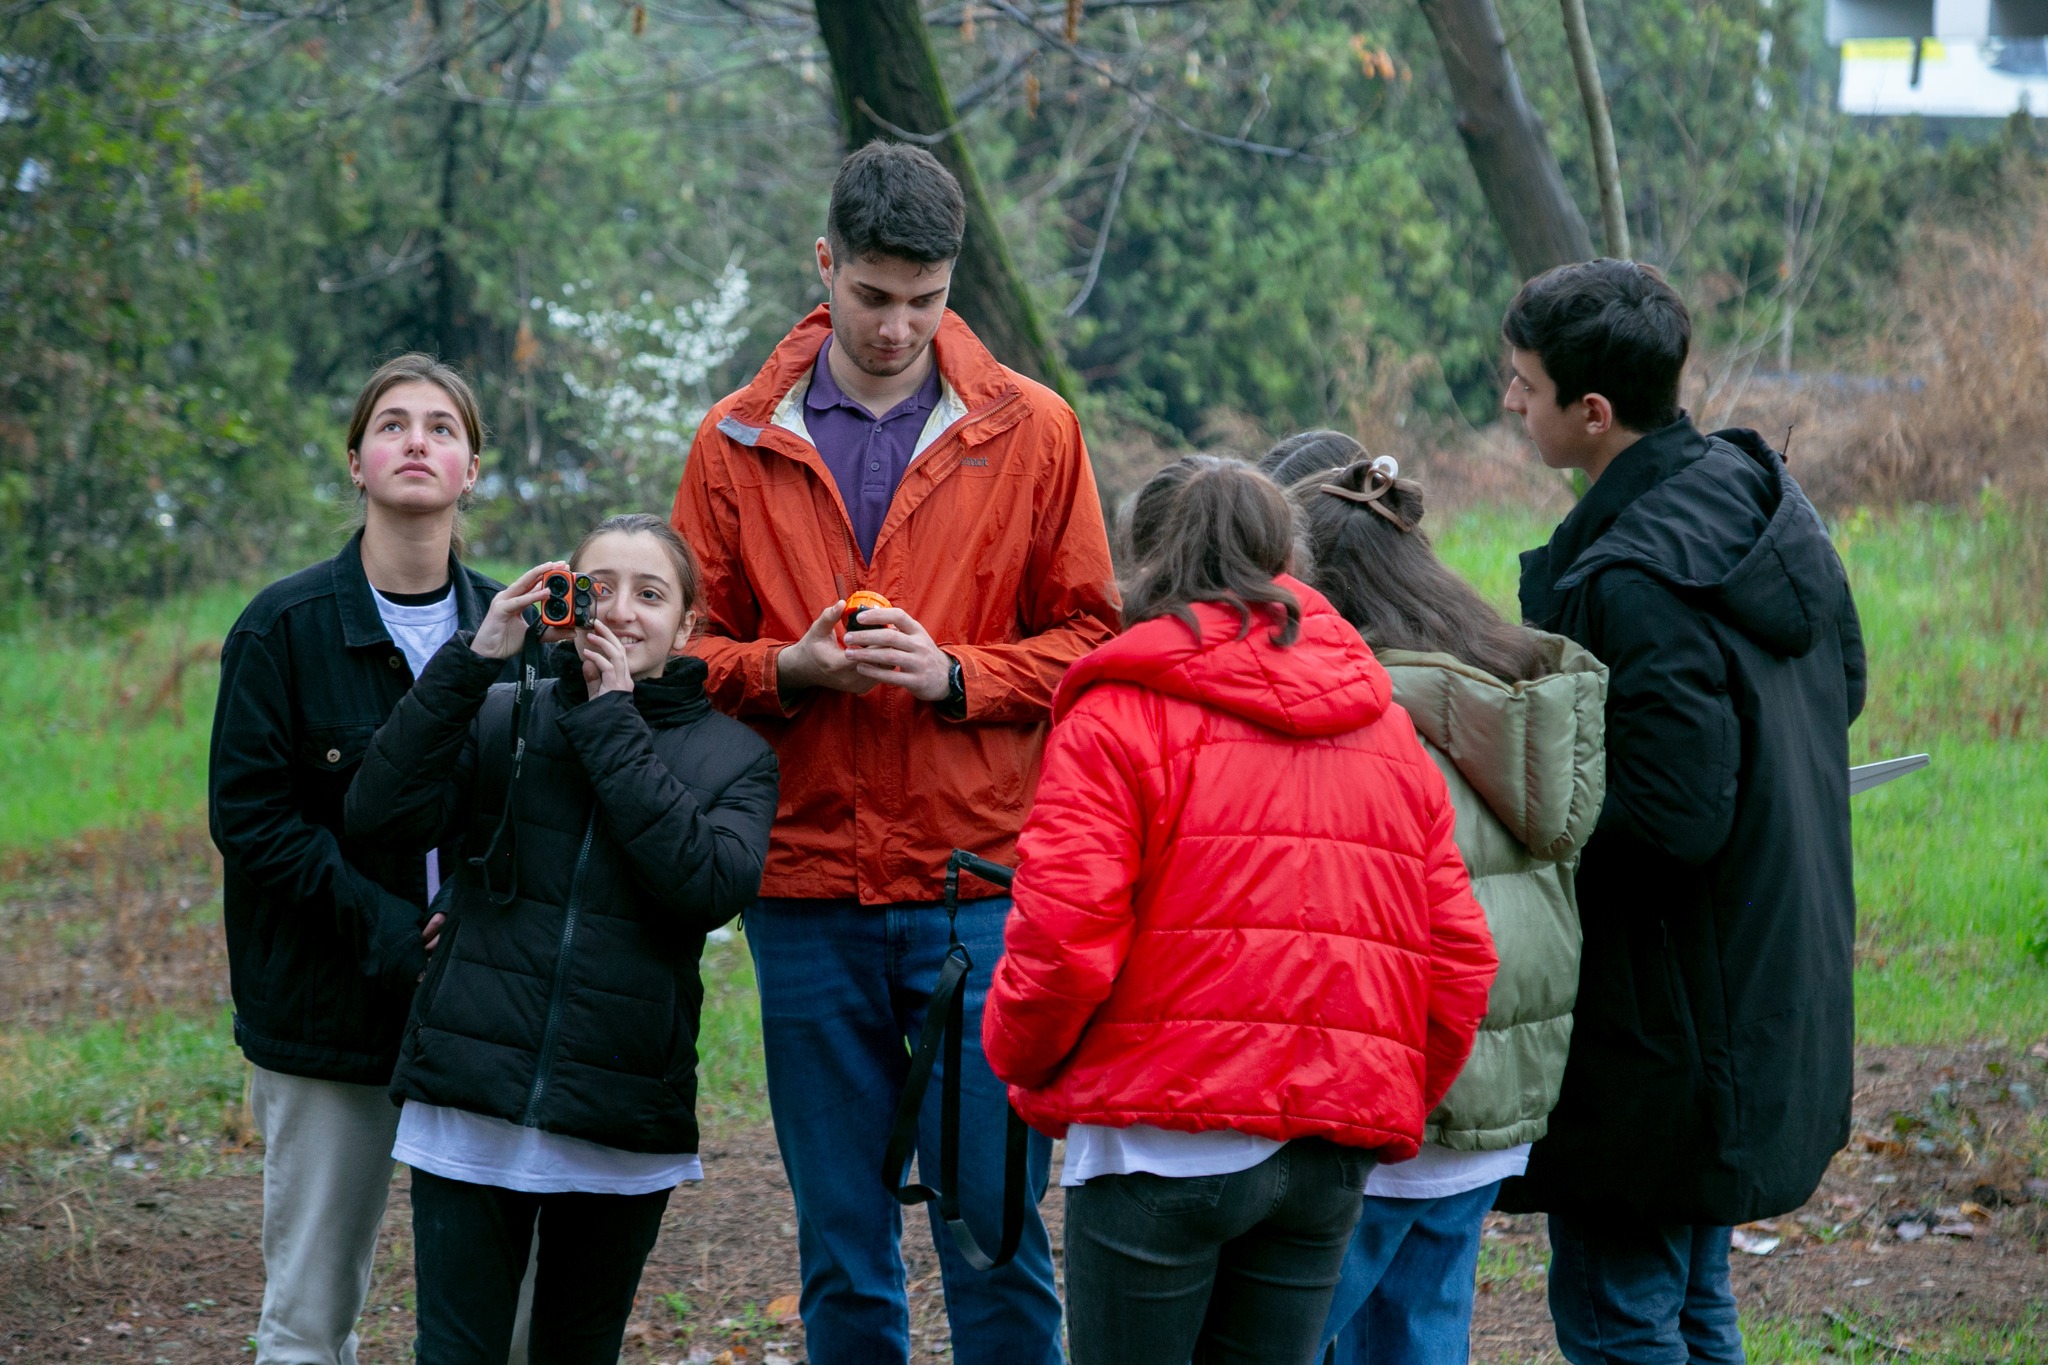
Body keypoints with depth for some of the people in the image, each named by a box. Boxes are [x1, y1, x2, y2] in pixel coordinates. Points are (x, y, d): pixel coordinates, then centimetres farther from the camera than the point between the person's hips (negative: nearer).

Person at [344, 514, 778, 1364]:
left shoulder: (732, 757, 6)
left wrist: (612, 723, -10)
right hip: (469, 1107, -1)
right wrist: (471, 661, -13)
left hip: (621, 1129, 1)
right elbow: (381, 815, -8)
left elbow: (711, 885, -13)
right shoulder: (502, 720, 6)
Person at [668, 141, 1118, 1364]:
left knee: (994, 1227, -3)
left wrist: (954, 674, -12)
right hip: (808, 890, 2)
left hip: (980, 887, -2)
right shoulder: (739, 445, 8)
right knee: (840, 1246, 7)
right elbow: (689, 647, 11)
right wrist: (789, 669, -10)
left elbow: (1088, 637, 5)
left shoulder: (1031, 431, 4)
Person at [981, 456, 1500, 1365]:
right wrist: (1396, 1105, 21)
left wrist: (1022, 1063, 6)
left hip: (1165, 1143, -6)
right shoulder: (1387, 727, 15)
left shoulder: (1117, 714, -4)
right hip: (1332, 1154, 6)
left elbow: (1062, 940, -12)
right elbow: (1459, 962, 10)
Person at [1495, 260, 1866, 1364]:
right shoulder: (1773, 505, 4)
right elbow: (1842, 686, 17)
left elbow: (1674, 818, -27)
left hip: (1660, 1043, -10)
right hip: (1773, 1007, 10)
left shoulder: (1633, 586, -25)